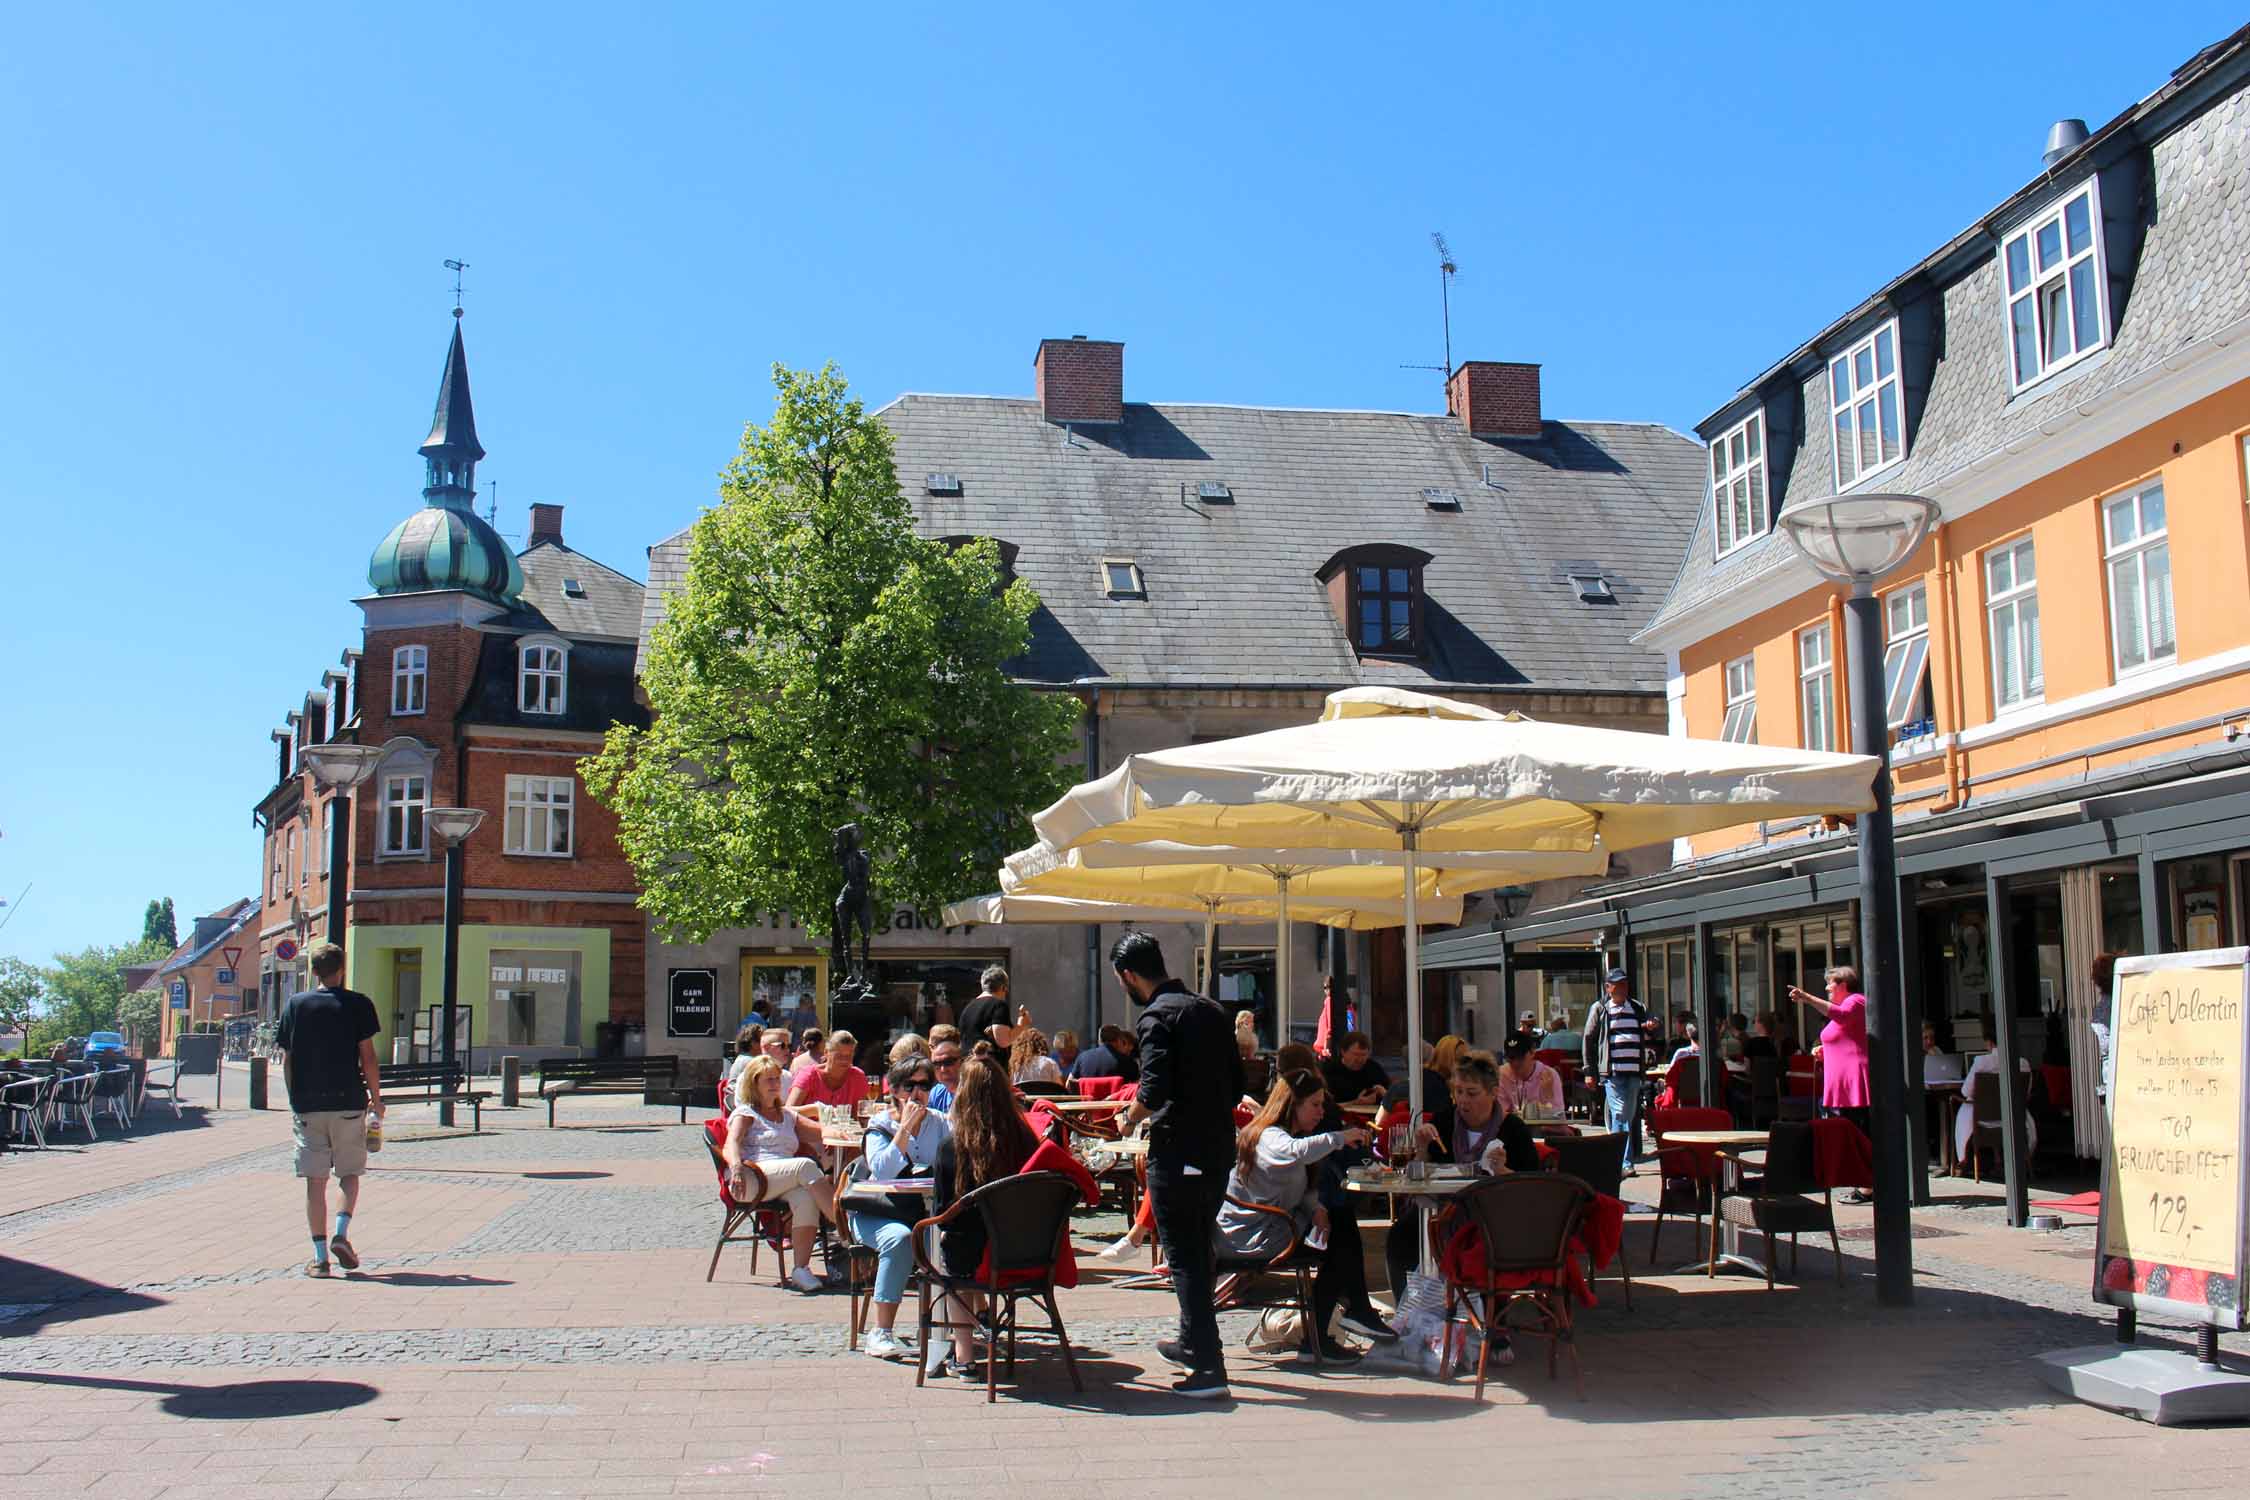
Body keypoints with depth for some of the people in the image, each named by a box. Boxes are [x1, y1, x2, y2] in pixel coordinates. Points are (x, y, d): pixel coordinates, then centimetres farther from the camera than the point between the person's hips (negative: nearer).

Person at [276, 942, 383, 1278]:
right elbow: (367, 1057, -3)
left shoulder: (294, 1005, 5)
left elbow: (286, 1060, 5)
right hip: (348, 1102, -1)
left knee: (315, 1180, 4)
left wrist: (295, 1099, 15)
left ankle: (320, 1256, 2)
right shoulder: (357, 1005, -2)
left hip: (307, 1105, 1)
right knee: (349, 1173, 14)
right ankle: (341, 1234, -5)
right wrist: (376, 1098, 7)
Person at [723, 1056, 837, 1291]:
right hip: (752, 1179, -5)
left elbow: (818, 1132, 26)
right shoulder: (745, 1113, 16)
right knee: (806, 1166, -33)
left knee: (805, 1197, -34)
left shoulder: (788, 1116, 33)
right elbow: (732, 1143, -3)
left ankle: (801, 1269, -38)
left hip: (786, 1182, 5)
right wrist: (737, 1166, -25)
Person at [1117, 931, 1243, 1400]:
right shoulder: (1211, 1010, 11)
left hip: (1178, 1154, -8)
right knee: (1201, 1251, 22)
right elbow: (1236, 1084, 14)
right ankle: (1192, 1342, 37)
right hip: (1219, 1150, 8)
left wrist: (1131, 1116, -4)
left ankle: (1209, 1368, -6)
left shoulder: (1157, 1017, -13)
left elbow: (1154, 1091, -23)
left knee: (1184, 1259, -3)